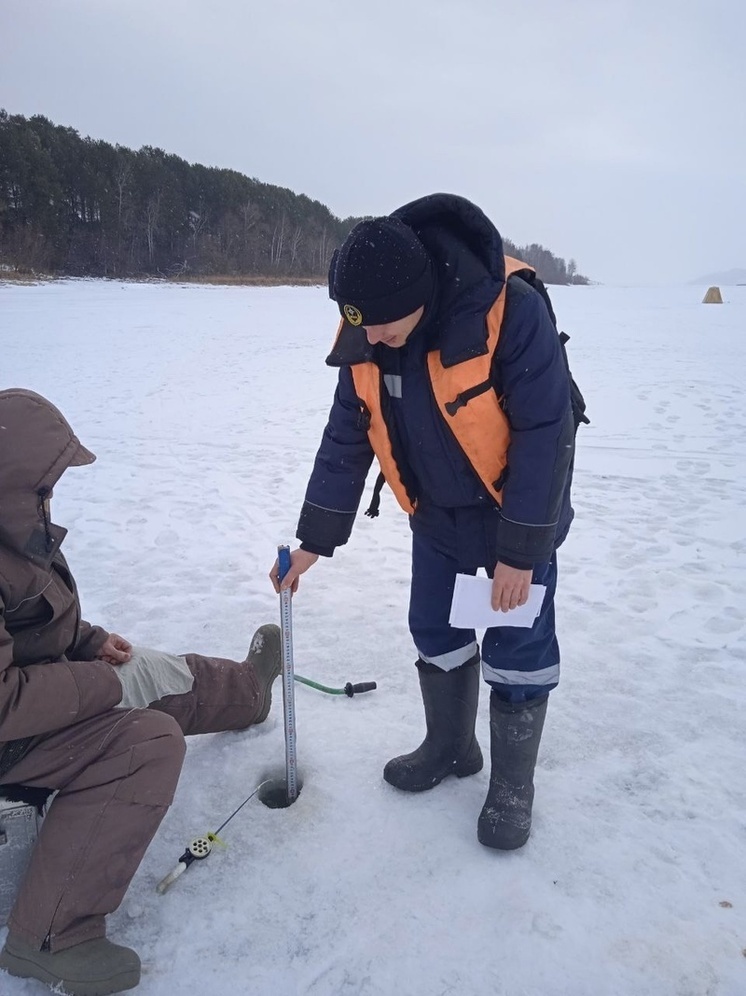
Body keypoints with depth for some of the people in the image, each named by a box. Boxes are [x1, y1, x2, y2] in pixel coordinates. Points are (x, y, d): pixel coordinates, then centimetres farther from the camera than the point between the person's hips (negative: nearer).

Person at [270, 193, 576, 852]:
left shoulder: (509, 310, -30)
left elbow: (545, 433, -25)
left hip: (519, 508, -5)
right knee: (434, 631, 13)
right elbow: (346, 439, -3)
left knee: (517, 648, 3)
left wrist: (519, 551, -22)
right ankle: (450, 747, 37)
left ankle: (512, 786, 24)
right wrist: (314, 541, -3)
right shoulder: (365, 339, -13)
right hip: (438, 515, 5)